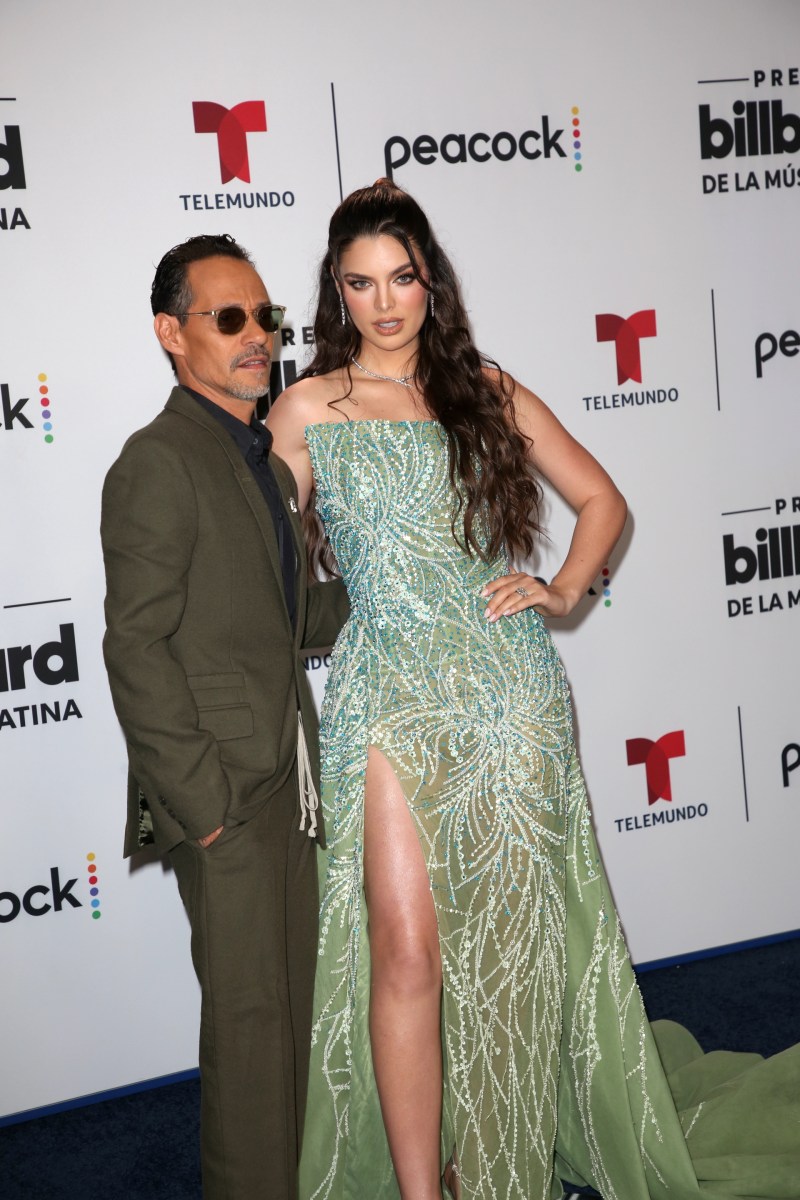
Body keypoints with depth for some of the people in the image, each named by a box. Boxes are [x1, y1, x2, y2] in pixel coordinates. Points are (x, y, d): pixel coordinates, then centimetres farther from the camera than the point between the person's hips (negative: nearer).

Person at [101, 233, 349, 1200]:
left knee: (288, 999, 16)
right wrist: (200, 797, -19)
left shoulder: (265, 459, 16)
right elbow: (137, 649, -18)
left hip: (284, 775, 8)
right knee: (249, 1010, 0)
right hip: (223, 786, -8)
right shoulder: (159, 461, -12)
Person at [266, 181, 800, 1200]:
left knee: (512, 942, 8)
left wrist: (564, 590, 2)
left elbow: (601, 500, 15)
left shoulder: (485, 390, 10)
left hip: (512, 692, 2)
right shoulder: (306, 410, 5)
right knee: (408, 951, -9)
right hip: (391, 699, -2)